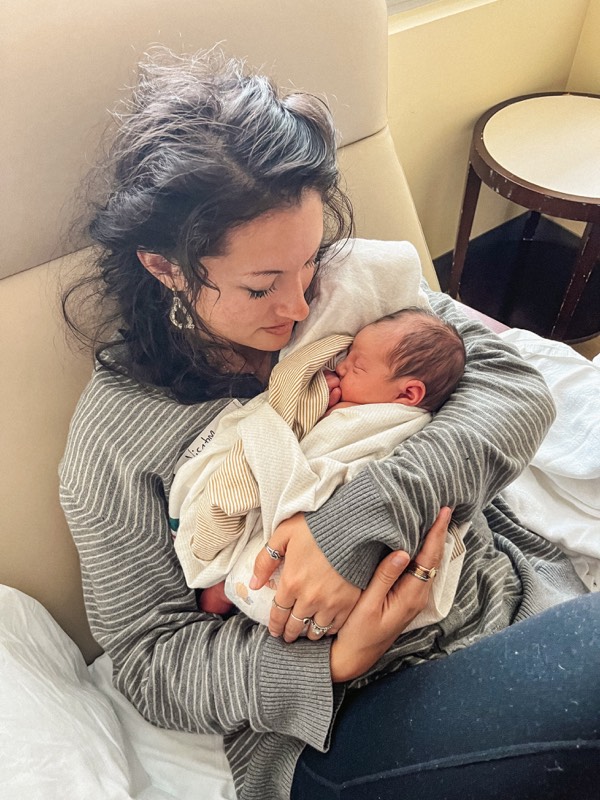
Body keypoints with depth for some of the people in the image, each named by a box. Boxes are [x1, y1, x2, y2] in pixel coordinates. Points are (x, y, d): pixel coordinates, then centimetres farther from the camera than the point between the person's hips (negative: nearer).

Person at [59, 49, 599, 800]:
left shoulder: (351, 282, 1)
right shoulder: (112, 437, -7)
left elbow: (515, 384, -6)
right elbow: (148, 658, -3)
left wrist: (365, 516, -22)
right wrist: (333, 664, -21)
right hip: (342, 731, -4)